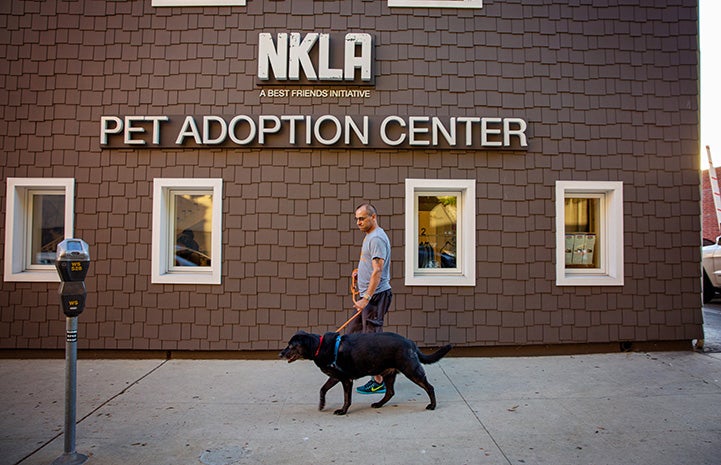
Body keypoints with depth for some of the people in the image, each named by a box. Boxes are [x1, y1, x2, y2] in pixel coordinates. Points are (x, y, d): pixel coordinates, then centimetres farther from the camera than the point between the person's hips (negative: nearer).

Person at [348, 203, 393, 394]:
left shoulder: (377, 238, -16)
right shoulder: (370, 236, 17)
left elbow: (378, 271, -23)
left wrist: (366, 298, -26)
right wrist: (360, 270, 14)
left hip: (376, 295, -11)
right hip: (369, 295, 11)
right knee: (354, 332, 14)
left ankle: (379, 382, 6)